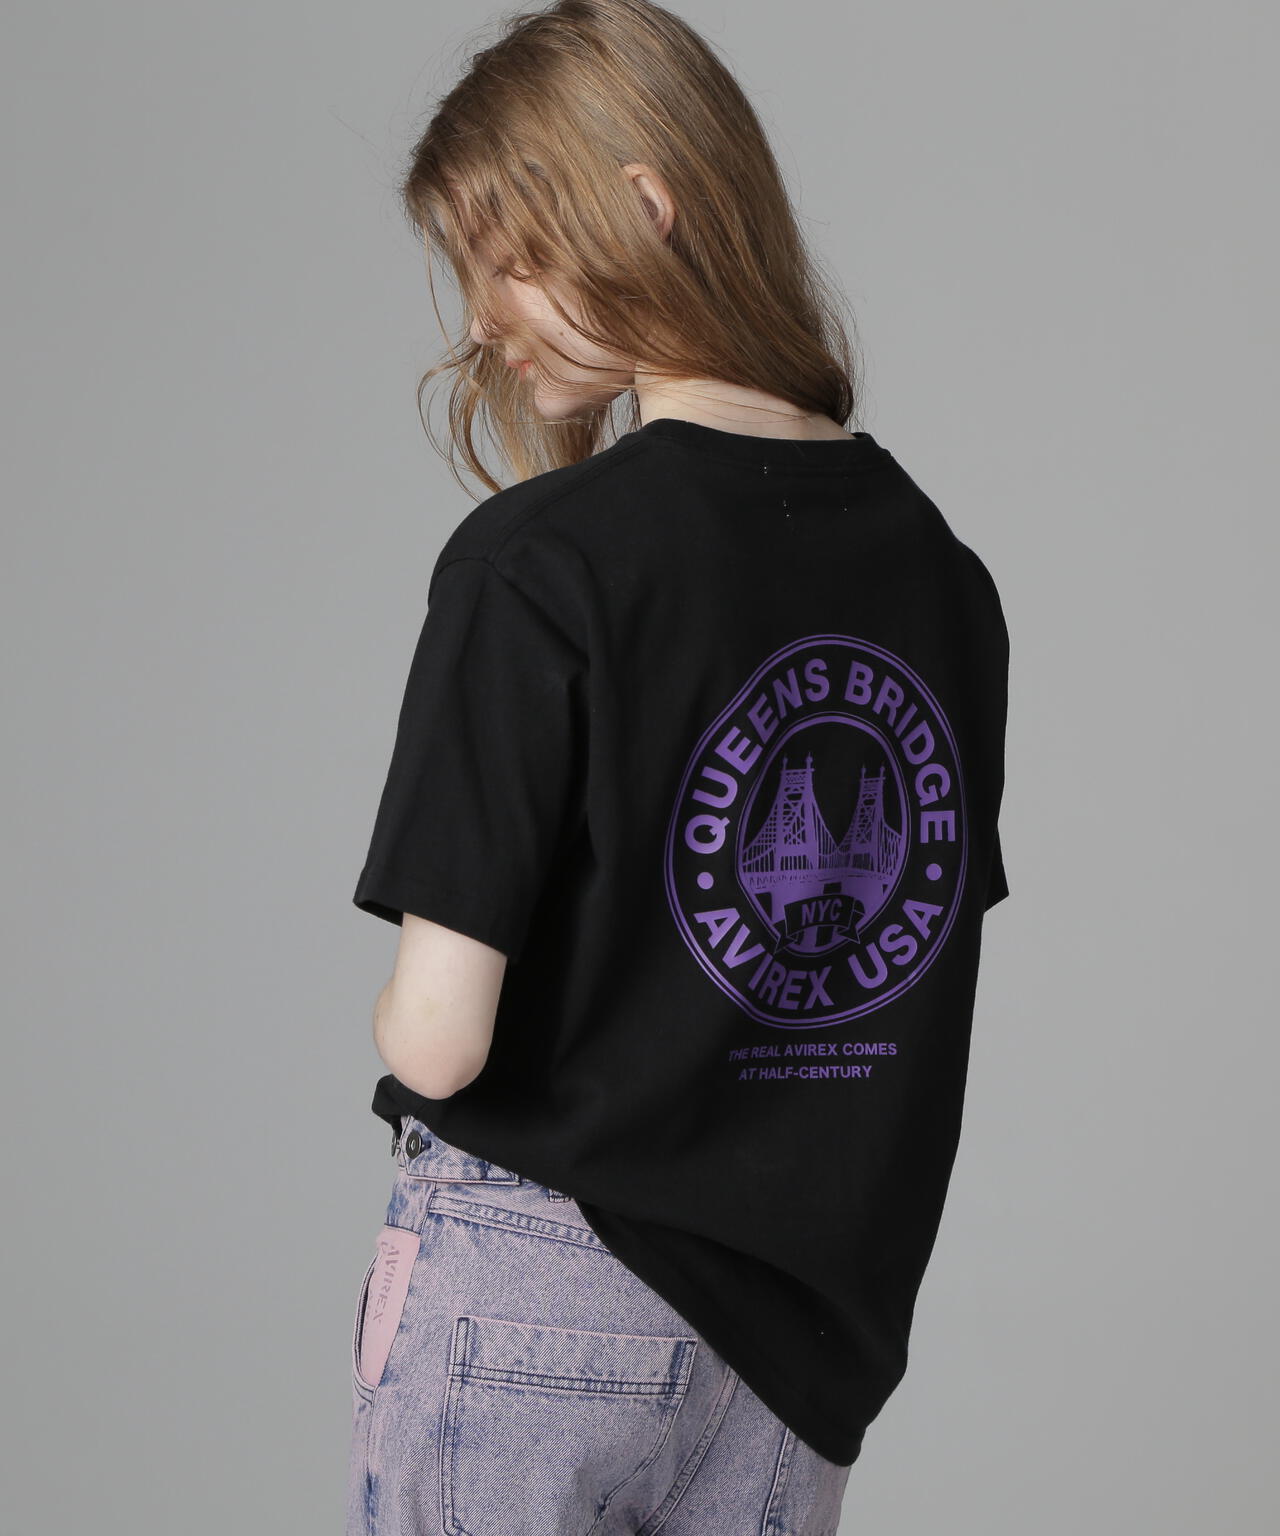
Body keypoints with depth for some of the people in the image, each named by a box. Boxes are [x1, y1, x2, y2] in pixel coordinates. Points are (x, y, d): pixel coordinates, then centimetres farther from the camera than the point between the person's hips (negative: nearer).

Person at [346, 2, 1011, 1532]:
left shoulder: (541, 561, -17)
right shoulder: (941, 569, 1)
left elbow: (438, 1041, -18)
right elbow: (904, 989, 8)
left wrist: (389, 1012, 2)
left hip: (529, 1298, -5)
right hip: (811, 1333, 6)